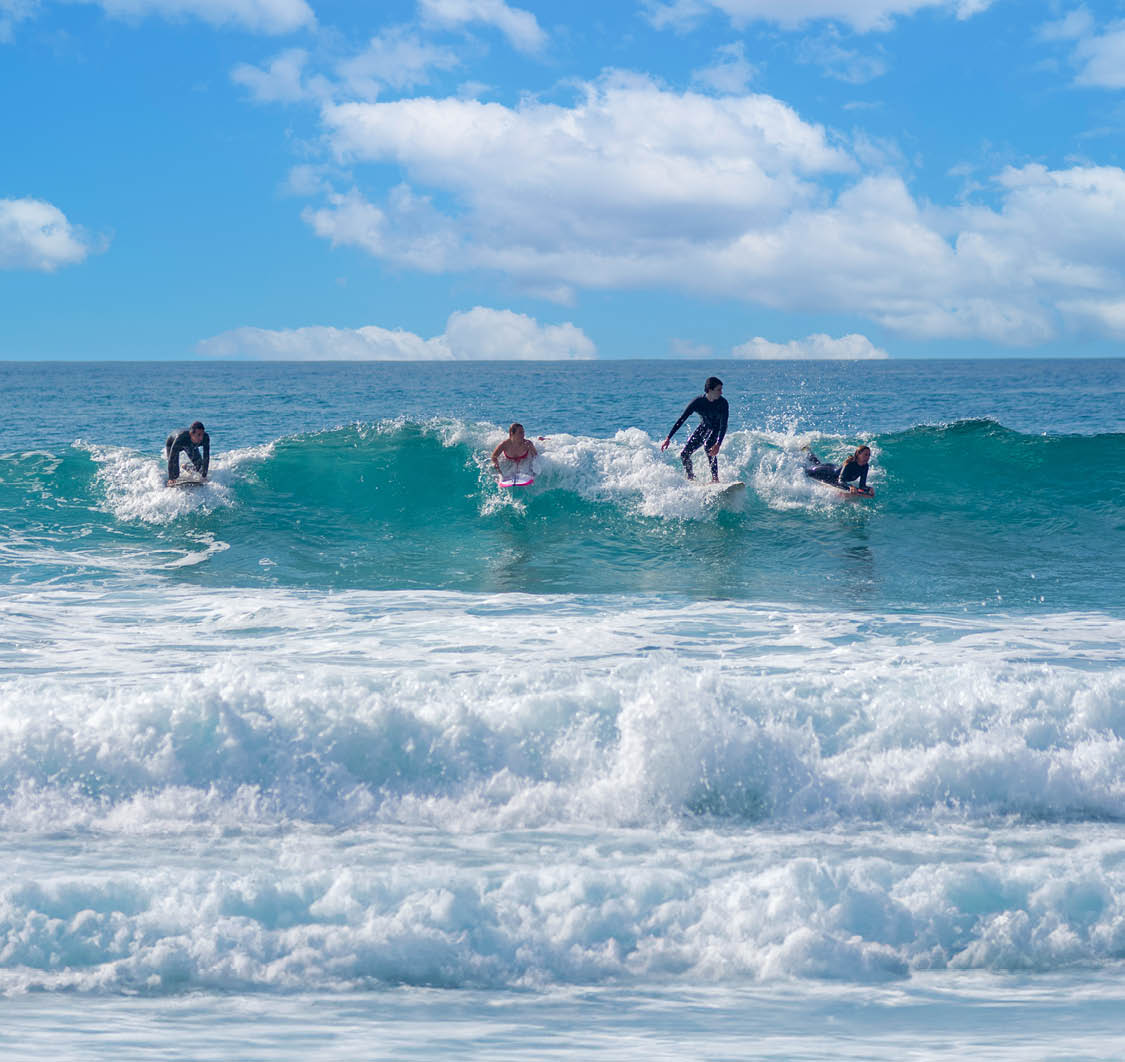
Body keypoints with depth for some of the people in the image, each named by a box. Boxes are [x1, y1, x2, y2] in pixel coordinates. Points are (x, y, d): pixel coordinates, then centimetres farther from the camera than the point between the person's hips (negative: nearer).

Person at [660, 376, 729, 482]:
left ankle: (715, 479, -34)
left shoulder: (723, 403, -27)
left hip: (717, 430, -3)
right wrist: (668, 438, -24)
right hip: (703, 428, 3)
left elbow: (723, 425, -32)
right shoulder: (697, 402, -23)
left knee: (707, 446, -34)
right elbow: (681, 420, -20)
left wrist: (718, 444, -48)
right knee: (684, 454, -3)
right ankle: (691, 479, 21)